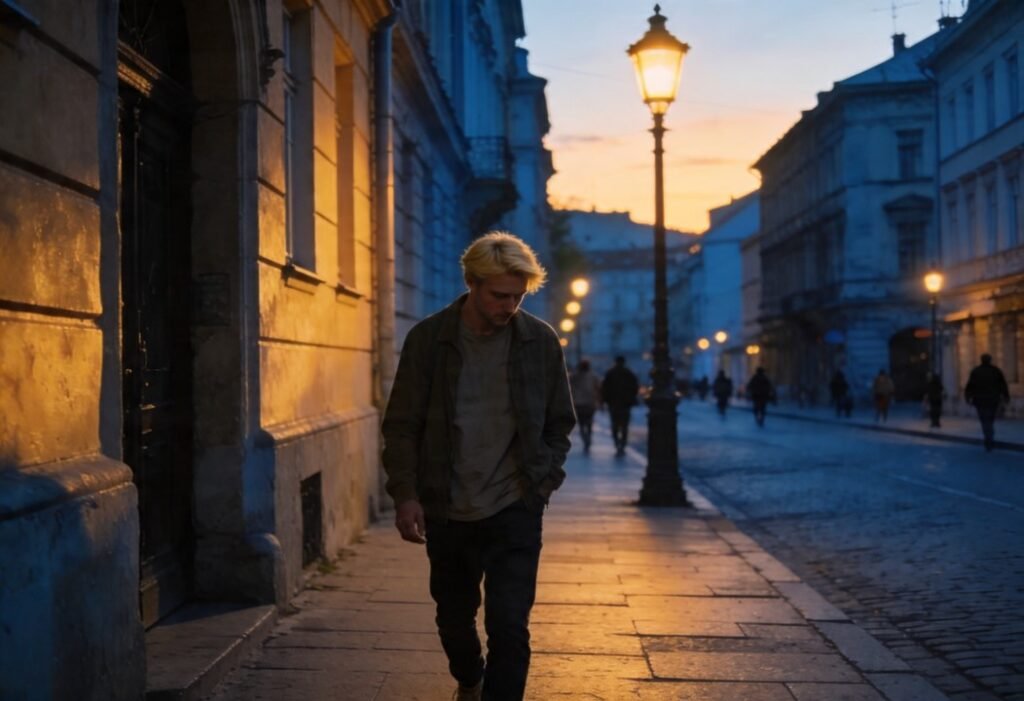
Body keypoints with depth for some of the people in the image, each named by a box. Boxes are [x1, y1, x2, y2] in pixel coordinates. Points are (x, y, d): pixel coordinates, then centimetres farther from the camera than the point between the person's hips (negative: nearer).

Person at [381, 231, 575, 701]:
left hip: (514, 509, -1)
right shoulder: (428, 338, -5)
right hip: (446, 511, 1)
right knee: (454, 618, 19)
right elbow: (401, 425, -1)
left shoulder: (541, 341, -3)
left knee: (509, 627, -9)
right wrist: (405, 494, -9)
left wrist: (544, 481, -2)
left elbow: (559, 423, 8)